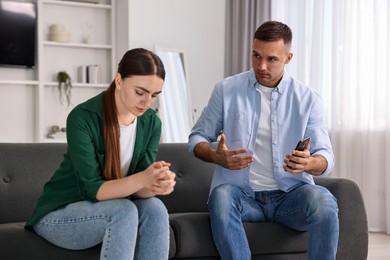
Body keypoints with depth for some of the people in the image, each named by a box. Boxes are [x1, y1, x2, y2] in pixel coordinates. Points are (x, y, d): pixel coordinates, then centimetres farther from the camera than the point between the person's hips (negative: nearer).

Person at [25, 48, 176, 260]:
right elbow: (92, 189, -26)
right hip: (59, 214, -5)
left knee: (154, 209, -25)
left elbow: (139, 187, -9)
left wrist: (156, 185, -34)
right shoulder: (83, 117, -23)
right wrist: (142, 179, -42)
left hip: (108, 209, 5)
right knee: (124, 211, -32)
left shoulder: (151, 122, -6)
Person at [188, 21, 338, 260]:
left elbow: (326, 156, 1)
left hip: (290, 194, 1)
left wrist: (309, 163, -24)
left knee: (323, 200, -31)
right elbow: (197, 138, 10)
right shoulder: (226, 90, 4)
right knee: (221, 195, -34)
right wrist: (217, 156, -14)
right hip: (241, 193, 0)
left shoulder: (307, 98, 4)